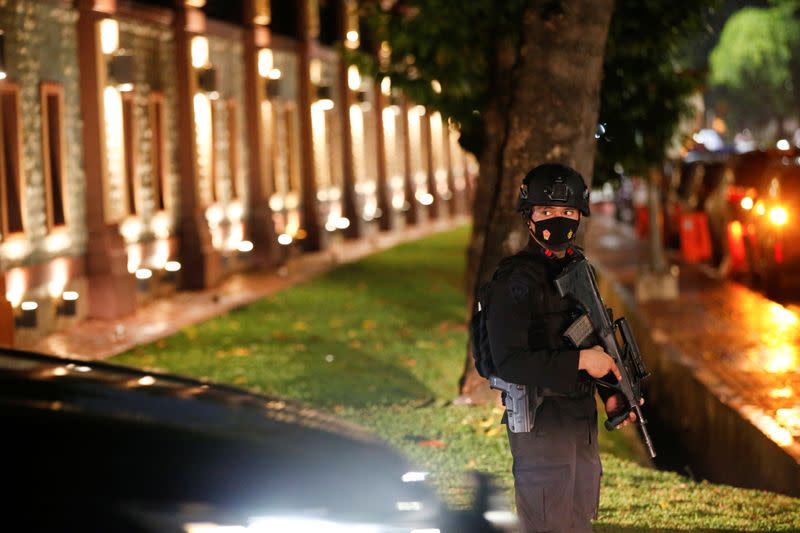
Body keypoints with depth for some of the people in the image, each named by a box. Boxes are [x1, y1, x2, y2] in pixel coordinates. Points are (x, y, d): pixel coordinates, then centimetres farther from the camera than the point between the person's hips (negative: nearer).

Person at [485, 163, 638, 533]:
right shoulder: (515, 280, -15)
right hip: (540, 421, -8)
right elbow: (508, 361, -23)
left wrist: (612, 394, 7)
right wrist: (580, 361, -23)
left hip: (583, 418, 8)